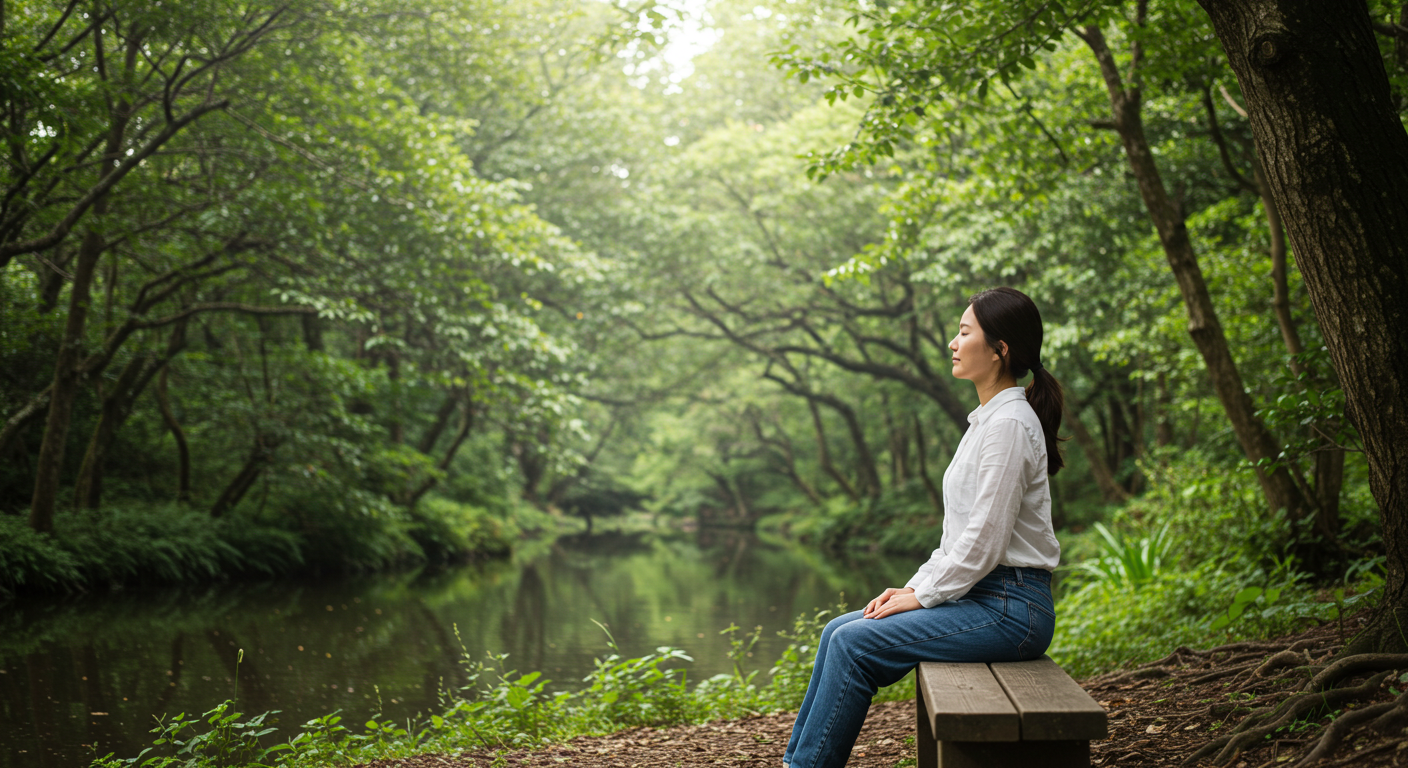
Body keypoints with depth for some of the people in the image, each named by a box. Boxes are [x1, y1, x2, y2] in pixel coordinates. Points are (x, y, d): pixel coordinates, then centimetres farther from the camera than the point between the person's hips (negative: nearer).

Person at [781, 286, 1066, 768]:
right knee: (840, 631, 1)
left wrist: (922, 596, -11)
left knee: (856, 644, -16)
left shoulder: (1009, 423, -17)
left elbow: (985, 541, -21)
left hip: (1009, 607, -9)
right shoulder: (988, 418, 15)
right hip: (978, 597, 9)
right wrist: (916, 586, 9)